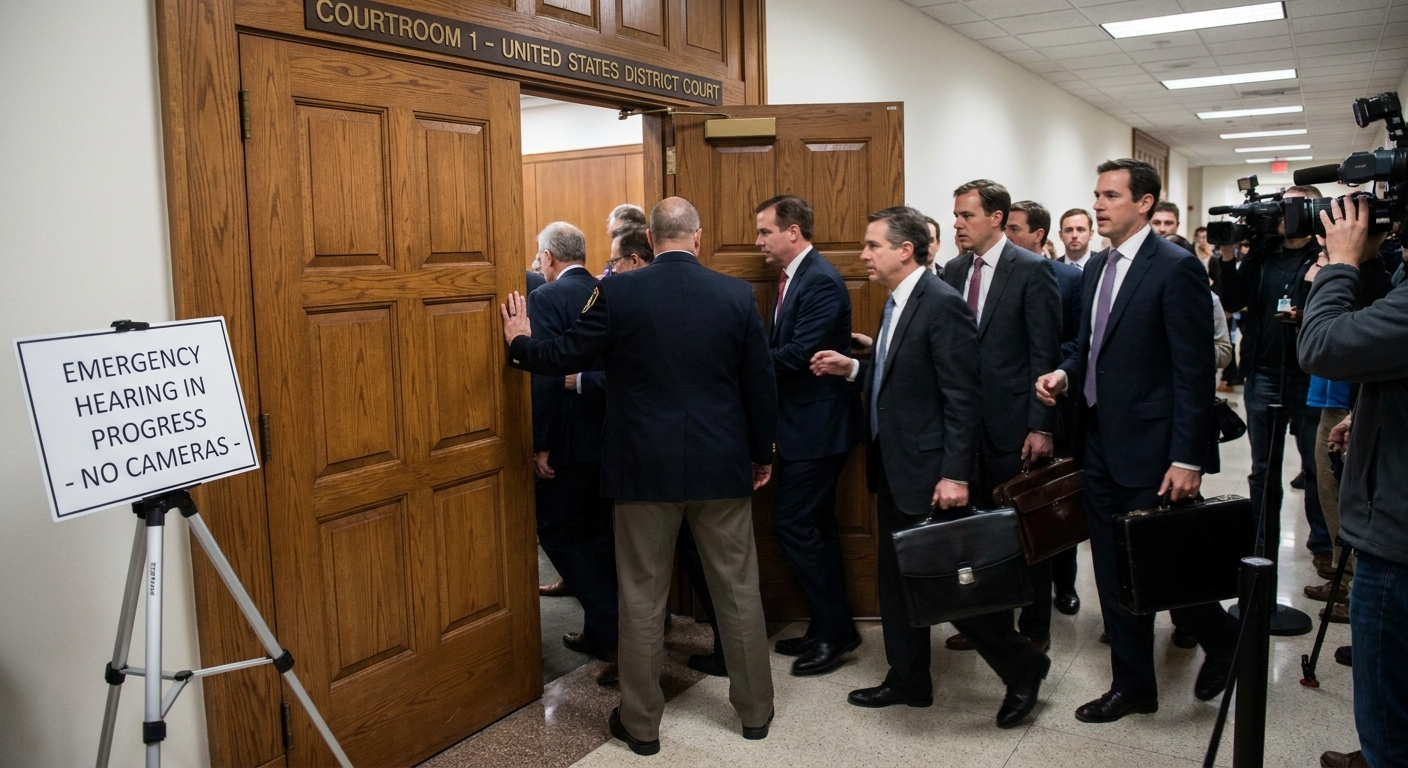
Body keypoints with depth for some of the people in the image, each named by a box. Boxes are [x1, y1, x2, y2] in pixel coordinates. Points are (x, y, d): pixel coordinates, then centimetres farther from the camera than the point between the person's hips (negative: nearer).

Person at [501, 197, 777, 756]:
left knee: (642, 598, 10)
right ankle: (755, 710, 27)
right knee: (738, 591, 13)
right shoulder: (736, 294, -3)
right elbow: (761, 383, 1)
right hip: (722, 467, 2)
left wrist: (519, 342, 18)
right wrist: (762, 453, 14)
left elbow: (562, 358, -4)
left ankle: (641, 723, 21)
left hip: (645, 468, -1)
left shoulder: (618, 293, -8)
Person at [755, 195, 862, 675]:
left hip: (816, 426, -10)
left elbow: (798, 355, -24)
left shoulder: (821, 282, -17)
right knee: (814, 526, 14)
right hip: (801, 424, 10)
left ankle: (834, 630, 6)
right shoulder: (792, 278, 13)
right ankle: (829, 628, 25)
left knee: (794, 525, -7)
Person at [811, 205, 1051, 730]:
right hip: (894, 469, 10)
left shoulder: (942, 305, -17)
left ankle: (1021, 667, 19)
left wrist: (955, 474, -22)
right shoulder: (896, 303, 11)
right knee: (896, 579, 16)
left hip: (930, 473, -9)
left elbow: (963, 397, -20)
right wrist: (852, 368, 4)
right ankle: (908, 680, 30)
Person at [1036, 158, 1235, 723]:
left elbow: (1194, 371, -15)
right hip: (1100, 443, 7)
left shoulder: (1175, 267, -13)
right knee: (1114, 574, 12)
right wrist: (1065, 374, -2)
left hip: (1150, 449, -7)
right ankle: (1132, 685, 26)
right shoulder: (1096, 267, 11)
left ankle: (1220, 637, 34)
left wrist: (1187, 459, -19)